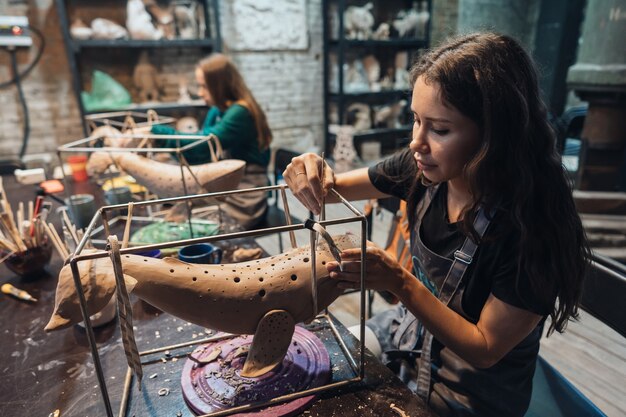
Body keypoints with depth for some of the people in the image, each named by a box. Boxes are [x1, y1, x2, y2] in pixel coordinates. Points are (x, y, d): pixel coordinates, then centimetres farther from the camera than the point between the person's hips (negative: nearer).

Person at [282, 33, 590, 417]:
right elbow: (336, 188, -6)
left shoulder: (533, 226, -30)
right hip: (414, 333, 4)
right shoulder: (424, 168, -16)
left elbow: (484, 349, -21)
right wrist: (315, 174, -29)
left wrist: (399, 282, -32)